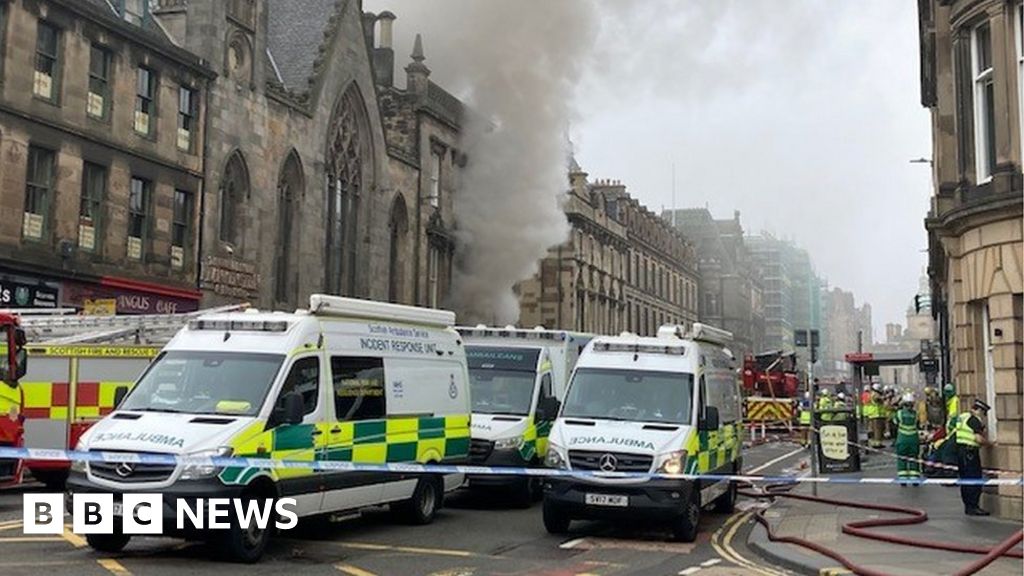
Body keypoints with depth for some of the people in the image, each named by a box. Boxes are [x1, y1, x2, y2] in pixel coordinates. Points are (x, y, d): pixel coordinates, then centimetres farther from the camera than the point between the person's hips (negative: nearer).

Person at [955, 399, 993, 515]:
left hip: (960, 449, 10)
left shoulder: (962, 417, 18)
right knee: (975, 480, -6)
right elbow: (979, 439, -17)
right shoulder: (974, 420, -12)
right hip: (970, 452, -10)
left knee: (965, 479, 13)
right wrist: (990, 444, -3)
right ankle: (973, 507, -7)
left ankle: (968, 506, 18)